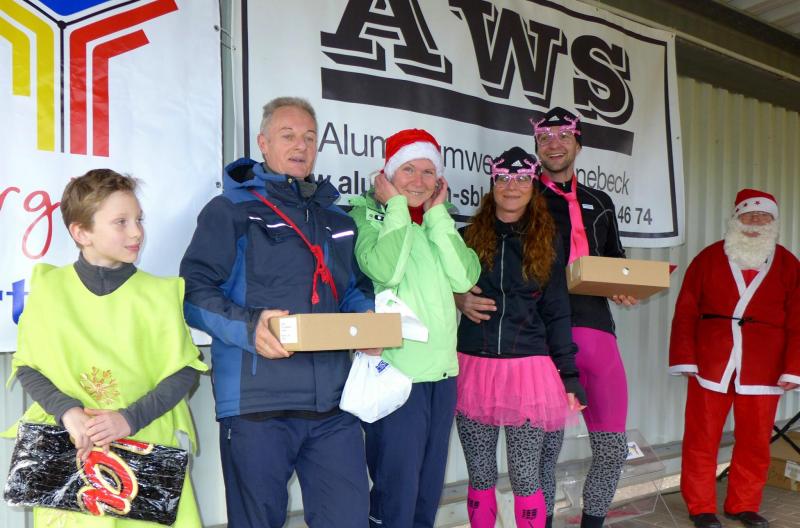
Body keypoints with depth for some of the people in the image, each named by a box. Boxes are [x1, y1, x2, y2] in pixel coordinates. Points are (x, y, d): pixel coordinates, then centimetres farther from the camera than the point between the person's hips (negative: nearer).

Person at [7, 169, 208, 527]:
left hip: (147, 447, 0)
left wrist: (131, 418, -15)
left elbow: (186, 370, -4)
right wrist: (67, 411, -13)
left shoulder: (159, 293, -2)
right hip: (68, 448, 1)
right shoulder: (48, 286, 0)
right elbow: (27, 366, 3)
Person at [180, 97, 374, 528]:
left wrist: (369, 317, 3)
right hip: (256, 403, -4)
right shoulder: (230, 209, 2)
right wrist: (246, 327, -22)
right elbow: (194, 291, -5)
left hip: (333, 402, 5)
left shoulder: (337, 218, 19)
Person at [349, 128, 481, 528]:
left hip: (442, 371, 6)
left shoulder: (438, 222, 13)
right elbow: (386, 270, -22)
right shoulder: (367, 214, -3)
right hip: (394, 372, -6)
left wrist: (437, 214, -3)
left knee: (429, 487, 17)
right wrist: (396, 206, -11)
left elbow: (464, 278, -3)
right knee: (396, 491, 0)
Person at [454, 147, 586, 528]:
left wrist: (569, 376, 1)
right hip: (474, 367, 1)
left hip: (529, 370, -1)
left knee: (526, 477, 4)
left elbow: (556, 313, 5)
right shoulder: (469, 236, 6)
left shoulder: (546, 242, 6)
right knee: (480, 477, 10)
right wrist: (458, 300, -3)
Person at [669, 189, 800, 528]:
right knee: (701, 438, 5)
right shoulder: (708, 259, 3)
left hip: (763, 370, 2)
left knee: (755, 441, 11)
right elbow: (685, 313, 0)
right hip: (710, 365, -1)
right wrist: (685, 359, -6)